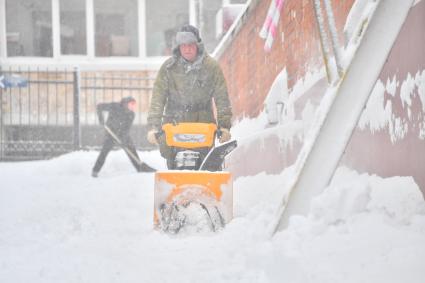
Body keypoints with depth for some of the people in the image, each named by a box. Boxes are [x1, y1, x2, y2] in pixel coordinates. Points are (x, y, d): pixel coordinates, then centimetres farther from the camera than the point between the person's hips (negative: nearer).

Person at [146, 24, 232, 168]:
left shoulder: (211, 66, 3)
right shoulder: (168, 67, 2)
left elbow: (222, 98, 3)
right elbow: (157, 98, -1)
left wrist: (224, 125, -5)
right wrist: (153, 127, -9)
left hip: (203, 122, 0)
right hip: (174, 122, 0)